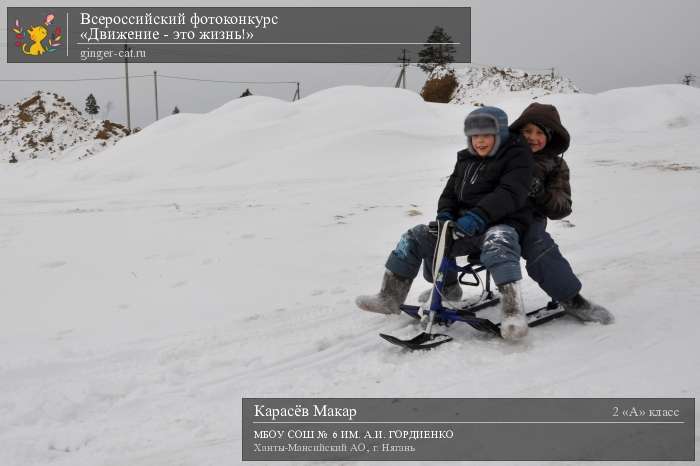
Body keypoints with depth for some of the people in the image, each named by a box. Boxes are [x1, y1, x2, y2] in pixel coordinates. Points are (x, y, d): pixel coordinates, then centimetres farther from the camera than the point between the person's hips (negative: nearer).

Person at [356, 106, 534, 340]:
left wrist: (478, 216, -33)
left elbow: (511, 193, -21)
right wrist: (445, 214, -6)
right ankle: (390, 297, 2)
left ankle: (513, 311, -46)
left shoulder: (517, 156, -5)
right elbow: (450, 193, 18)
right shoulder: (466, 160, 17)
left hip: (501, 223, -7)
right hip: (464, 225, 7)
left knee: (497, 242, -42)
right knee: (415, 238, -3)